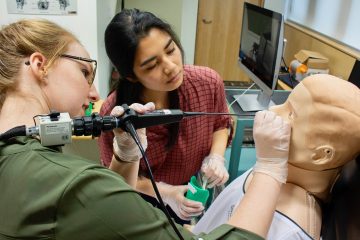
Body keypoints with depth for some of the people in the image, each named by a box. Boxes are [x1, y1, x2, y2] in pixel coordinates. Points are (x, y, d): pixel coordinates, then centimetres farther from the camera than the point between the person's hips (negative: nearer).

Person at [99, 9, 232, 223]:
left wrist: (216, 157, -19)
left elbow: (221, 123, -1)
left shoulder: (209, 82, -24)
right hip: (147, 202, -2)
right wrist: (161, 191, -26)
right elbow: (117, 175, -13)